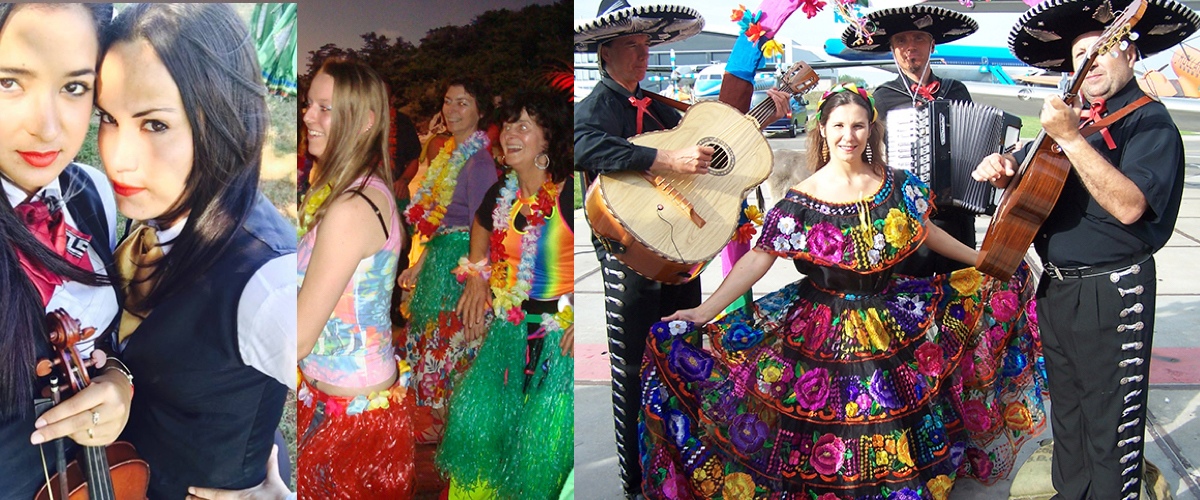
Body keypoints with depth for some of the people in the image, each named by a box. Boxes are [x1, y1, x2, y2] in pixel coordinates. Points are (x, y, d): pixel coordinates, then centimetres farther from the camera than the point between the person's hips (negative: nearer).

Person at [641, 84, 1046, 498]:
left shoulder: (897, 186, -1)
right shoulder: (801, 201, -11)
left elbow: (927, 232, 14)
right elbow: (758, 259, -15)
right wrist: (704, 312, -24)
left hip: (894, 316, 3)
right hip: (823, 332, -3)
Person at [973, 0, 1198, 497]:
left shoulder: (1149, 121, -12)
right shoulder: (1073, 114, 11)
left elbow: (1128, 206, -27)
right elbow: (1024, 170, 23)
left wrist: (1071, 138, -31)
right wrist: (999, 167, -1)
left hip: (1112, 291, -8)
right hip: (1056, 286, 8)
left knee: (1111, 424, 2)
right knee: (1066, 409, 21)